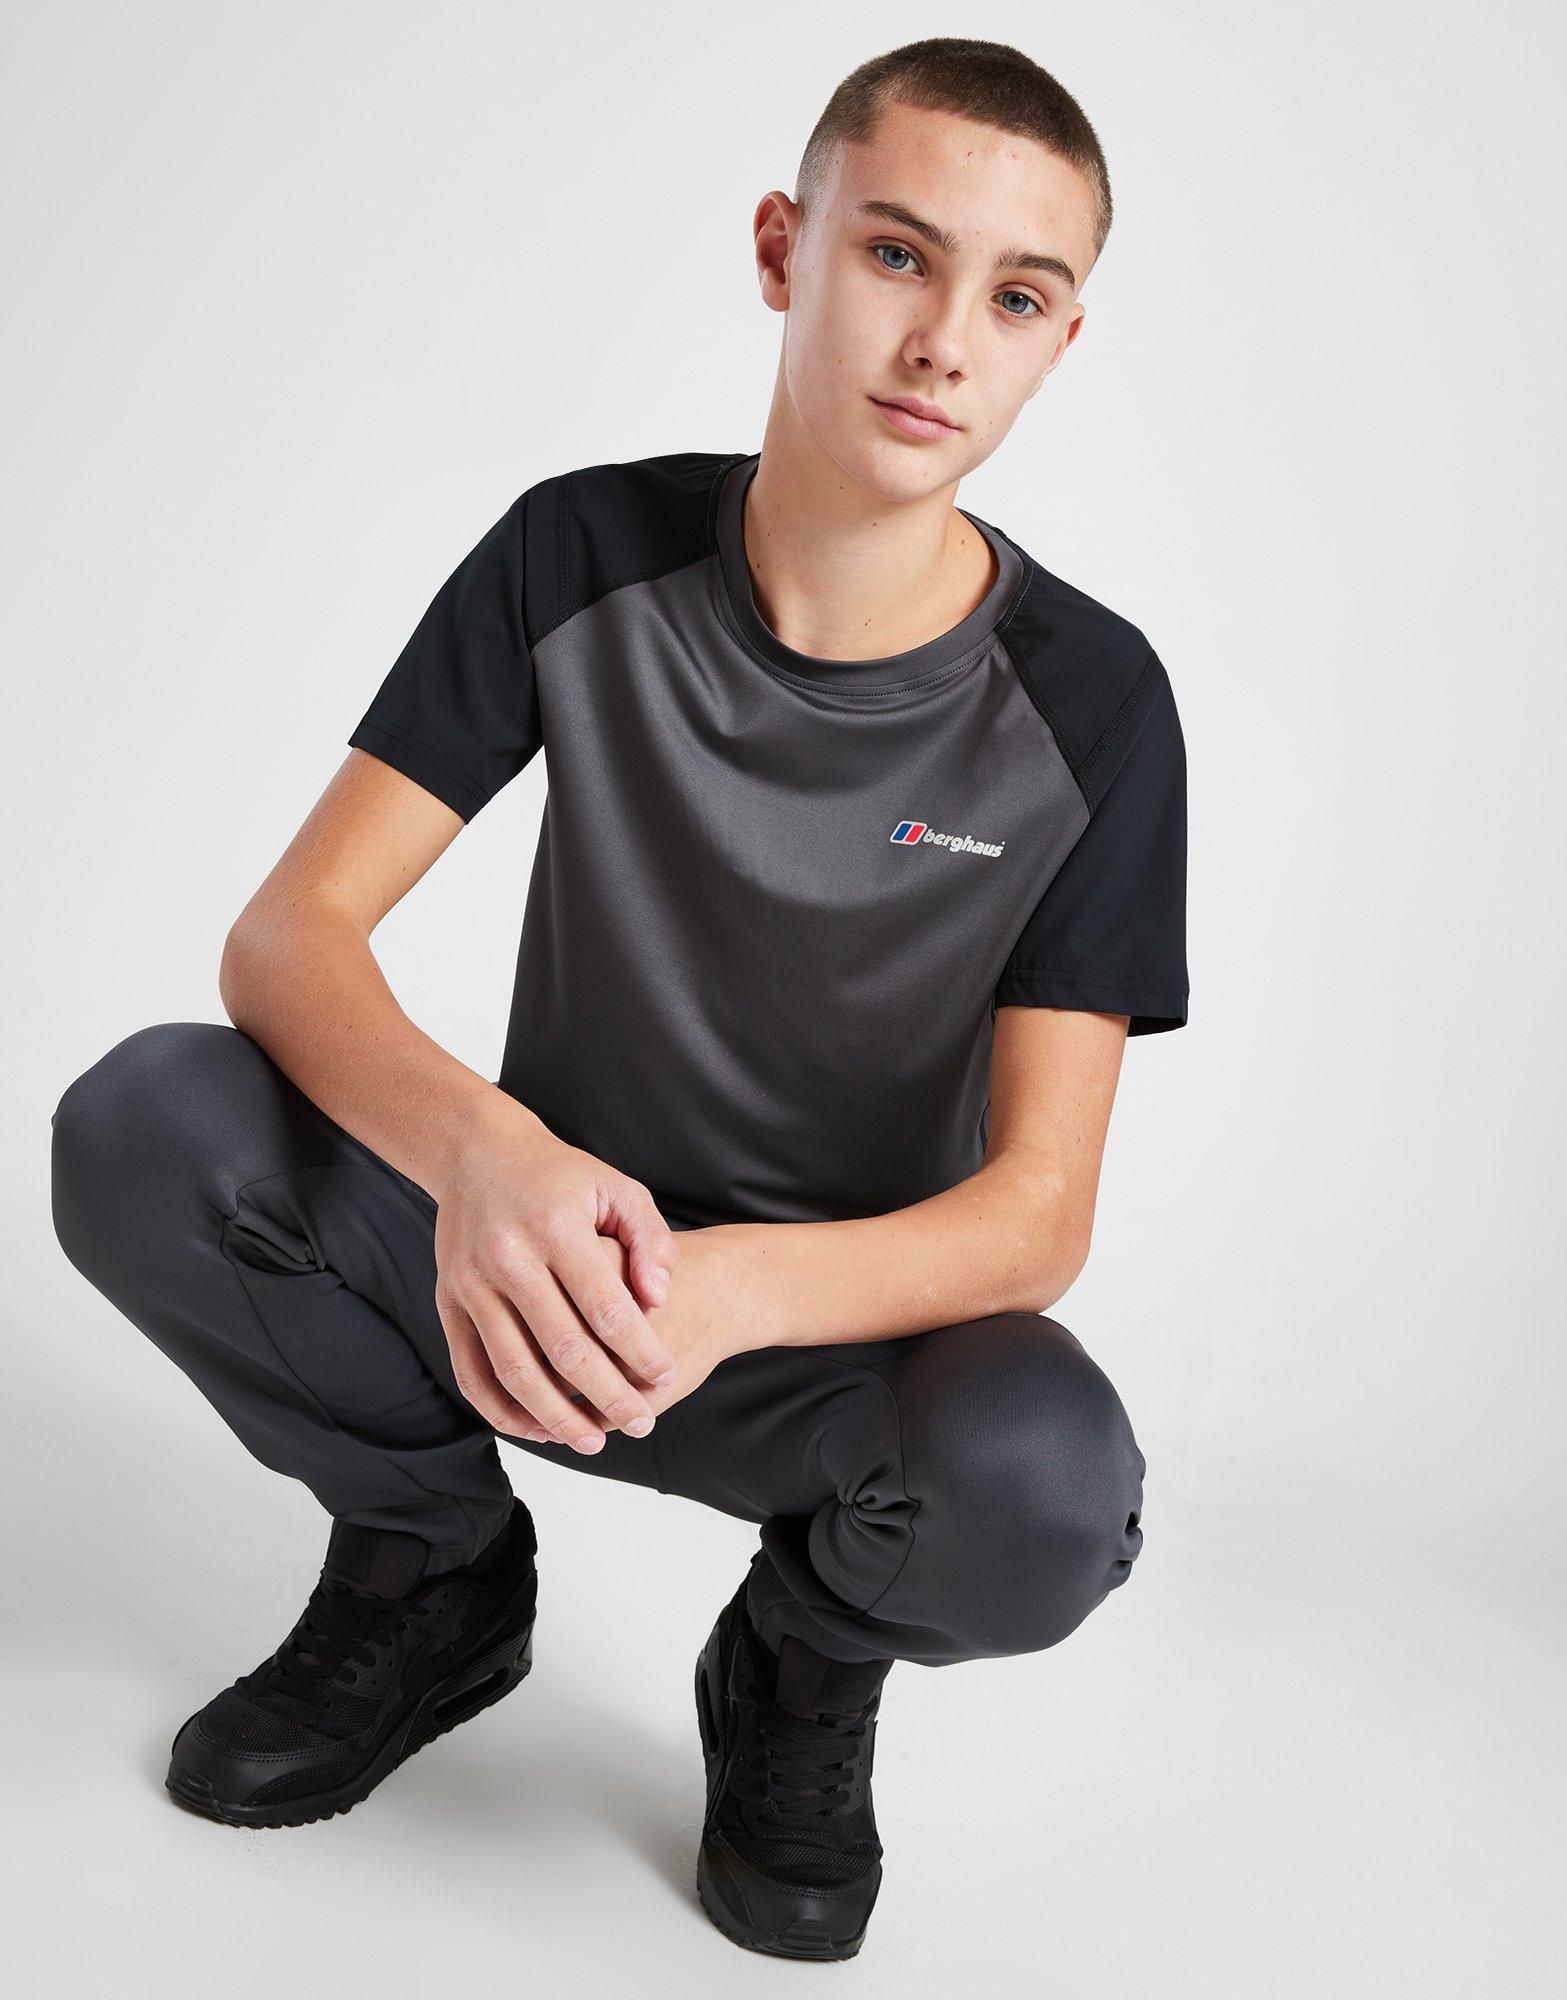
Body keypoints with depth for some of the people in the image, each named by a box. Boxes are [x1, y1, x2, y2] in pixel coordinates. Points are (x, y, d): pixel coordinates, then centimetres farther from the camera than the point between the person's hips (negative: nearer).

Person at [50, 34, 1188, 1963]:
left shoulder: (1090, 702, -14)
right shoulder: (584, 557, -10)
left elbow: (1040, 1211, -18)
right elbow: (287, 931, -16)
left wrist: (730, 1288, -40)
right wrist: (478, 1148, -40)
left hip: (844, 1315, -1)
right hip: (539, 1256, 2)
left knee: (1043, 1486, -35)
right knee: (137, 1130, -25)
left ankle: (803, 1664, 4)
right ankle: (438, 1564, 4)